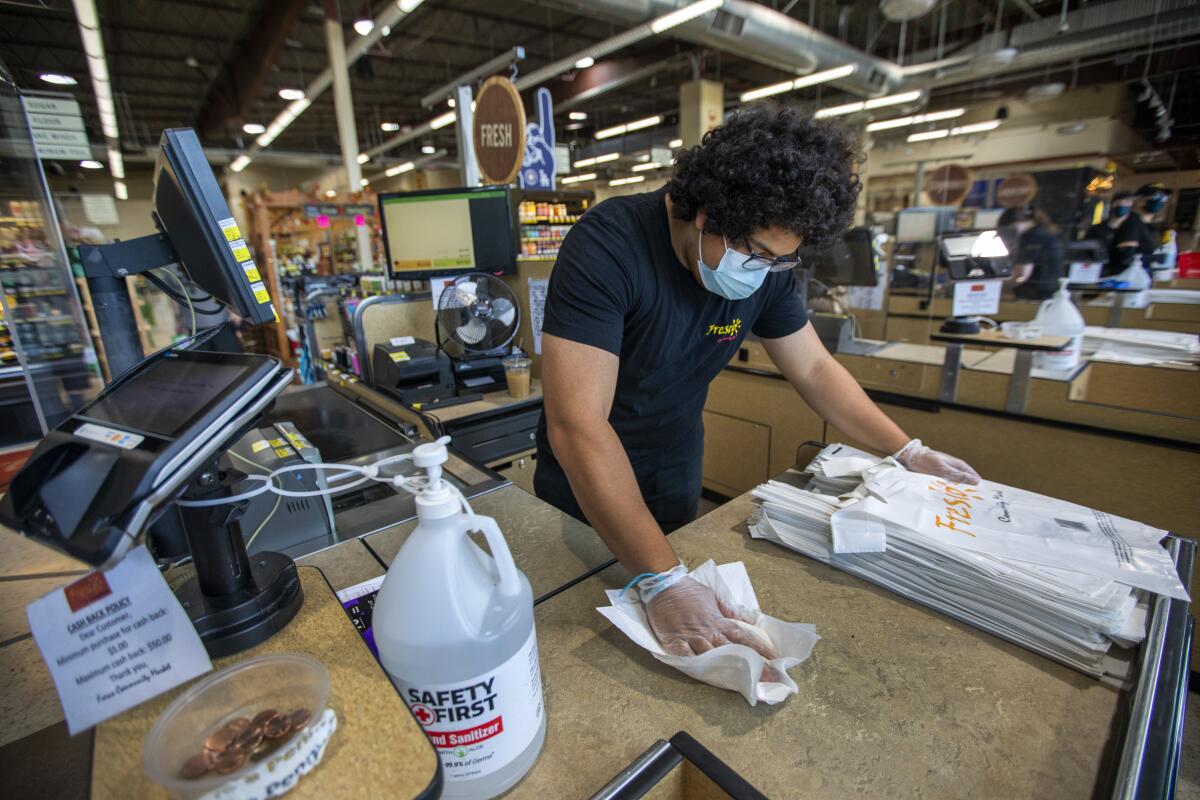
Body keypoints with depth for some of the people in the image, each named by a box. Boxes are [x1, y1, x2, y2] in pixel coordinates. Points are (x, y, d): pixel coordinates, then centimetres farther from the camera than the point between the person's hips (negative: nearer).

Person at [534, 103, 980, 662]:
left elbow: (813, 368, 4)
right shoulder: (608, 246, -29)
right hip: (586, 500, -4)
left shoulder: (767, 264, -10)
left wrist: (908, 451, -2)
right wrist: (663, 581, -39)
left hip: (676, 492, 4)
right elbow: (577, 425, -36)